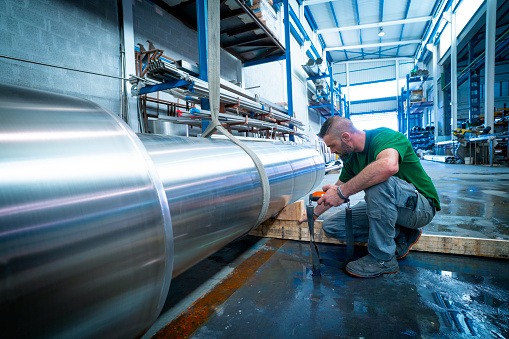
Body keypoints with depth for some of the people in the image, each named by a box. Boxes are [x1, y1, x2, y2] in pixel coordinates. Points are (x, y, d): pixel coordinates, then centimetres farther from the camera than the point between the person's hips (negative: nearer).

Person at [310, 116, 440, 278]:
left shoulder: (385, 136, -22)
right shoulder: (351, 156, 0)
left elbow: (388, 166, -46)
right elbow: (336, 190, 14)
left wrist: (342, 191, -40)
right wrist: (314, 214, 19)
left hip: (421, 206, -7)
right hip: (385, 206, 8)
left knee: (378, 181, -38)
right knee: (331, 226, -2)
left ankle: (383, 258, -20)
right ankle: (400, 236, 4)